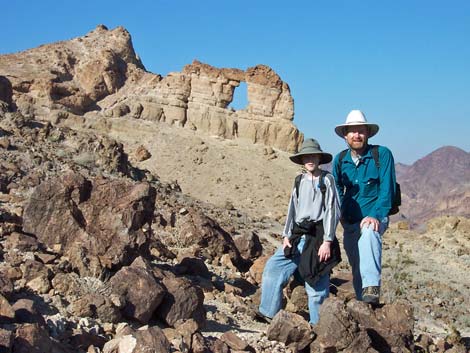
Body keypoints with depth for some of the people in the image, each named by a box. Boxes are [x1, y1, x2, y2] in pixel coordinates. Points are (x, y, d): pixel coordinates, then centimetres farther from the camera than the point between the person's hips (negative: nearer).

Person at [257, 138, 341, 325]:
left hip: (318, 236, -6)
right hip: (298, 235, 6)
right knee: (273, 267, 1)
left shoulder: (327, 180, -3)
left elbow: (332, 211, -7)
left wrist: (327, 241, -13)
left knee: (317, 284, -2)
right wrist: (286, 235, 7)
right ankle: (268, 312, 12)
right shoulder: (299, 181, 12)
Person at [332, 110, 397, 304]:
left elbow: (387, 189, -13)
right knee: (356, 269, 10)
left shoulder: (382, 154, -9)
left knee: (369, 233, -38)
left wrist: (376, 215, -23)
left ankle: (371, 287, -45)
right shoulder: (340, 159, 4)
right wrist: (338, 214, 0)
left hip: (374, 217, -5)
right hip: (350, 221, 5)